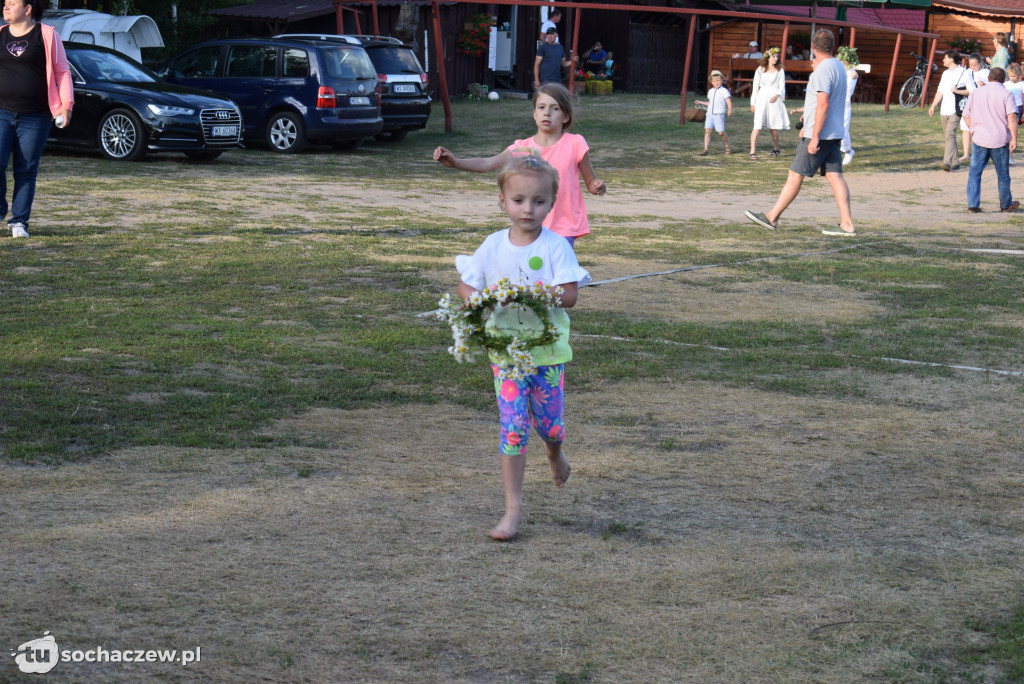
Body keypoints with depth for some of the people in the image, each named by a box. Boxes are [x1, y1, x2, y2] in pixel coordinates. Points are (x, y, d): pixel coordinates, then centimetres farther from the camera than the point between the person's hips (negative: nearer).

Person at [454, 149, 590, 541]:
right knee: (513, 427, -4)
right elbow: (466, 286, 7)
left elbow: (569, 295, -17)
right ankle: (513, 508, 2)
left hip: (547, 350, -1)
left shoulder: (555, 247, -9)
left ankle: (555, 455, 49)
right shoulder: (493, 246, -1)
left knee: (550, 424, 11)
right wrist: (478, 300, -16)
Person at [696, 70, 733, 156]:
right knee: (707, 131, -7)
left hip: (719, 114, -5)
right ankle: (705, 149, -9)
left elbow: (729, 101, -12)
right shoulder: (710, 91, 16)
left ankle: (728, 147, 19)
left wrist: (730, 110, -29)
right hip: (710, 114, 5)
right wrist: (700, 102, 24)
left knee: (721, 132, -4)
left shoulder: (724, 91, -4)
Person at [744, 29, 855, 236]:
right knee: (835, 176, 4)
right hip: (834, 133, 9)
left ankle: (771, 217, 6)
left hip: (820, 135, -9)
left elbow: (823, 105, -23)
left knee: (795, 175, -1)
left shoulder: (823, 70, -16)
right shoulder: (838, 67, 14)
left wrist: (815, 137, -23)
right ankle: (847, 224, -2)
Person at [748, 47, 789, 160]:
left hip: (774, 100, 0)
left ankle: (775, 149, 27)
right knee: (757, 125, -13)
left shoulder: (780, 71, 9)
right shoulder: (760, 70, 10)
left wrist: (776, 96, -15)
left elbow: (782, 86, 5)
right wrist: (753, 103, 9)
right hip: (761, 99, 0)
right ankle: (752, 152, -18)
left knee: (773, 127, 6)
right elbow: (755, 86, 12)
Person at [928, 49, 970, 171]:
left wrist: (958, 91, -18)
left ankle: (947, 162, -26)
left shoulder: (964, 73, -4)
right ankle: (955, 162, 19)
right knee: (947, 136, 10)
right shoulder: (945, 74, 18)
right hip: (944, 110, 8)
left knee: (950, 135, -18)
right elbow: (940, 91, 18)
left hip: (955, 111, -8)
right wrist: (933, 105, 9)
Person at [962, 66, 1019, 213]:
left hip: (980, 140, 2)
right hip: (1000, 141, -2)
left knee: (975, 172, 5)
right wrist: (1014, 139, -14)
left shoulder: (976, 93, 7)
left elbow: (966, 115, 9)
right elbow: (1011, 117, -15)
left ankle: (972, 204, -6)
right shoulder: (1006, 94, -4)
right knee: (1003, 175, 11)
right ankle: (1006, 205, 24)